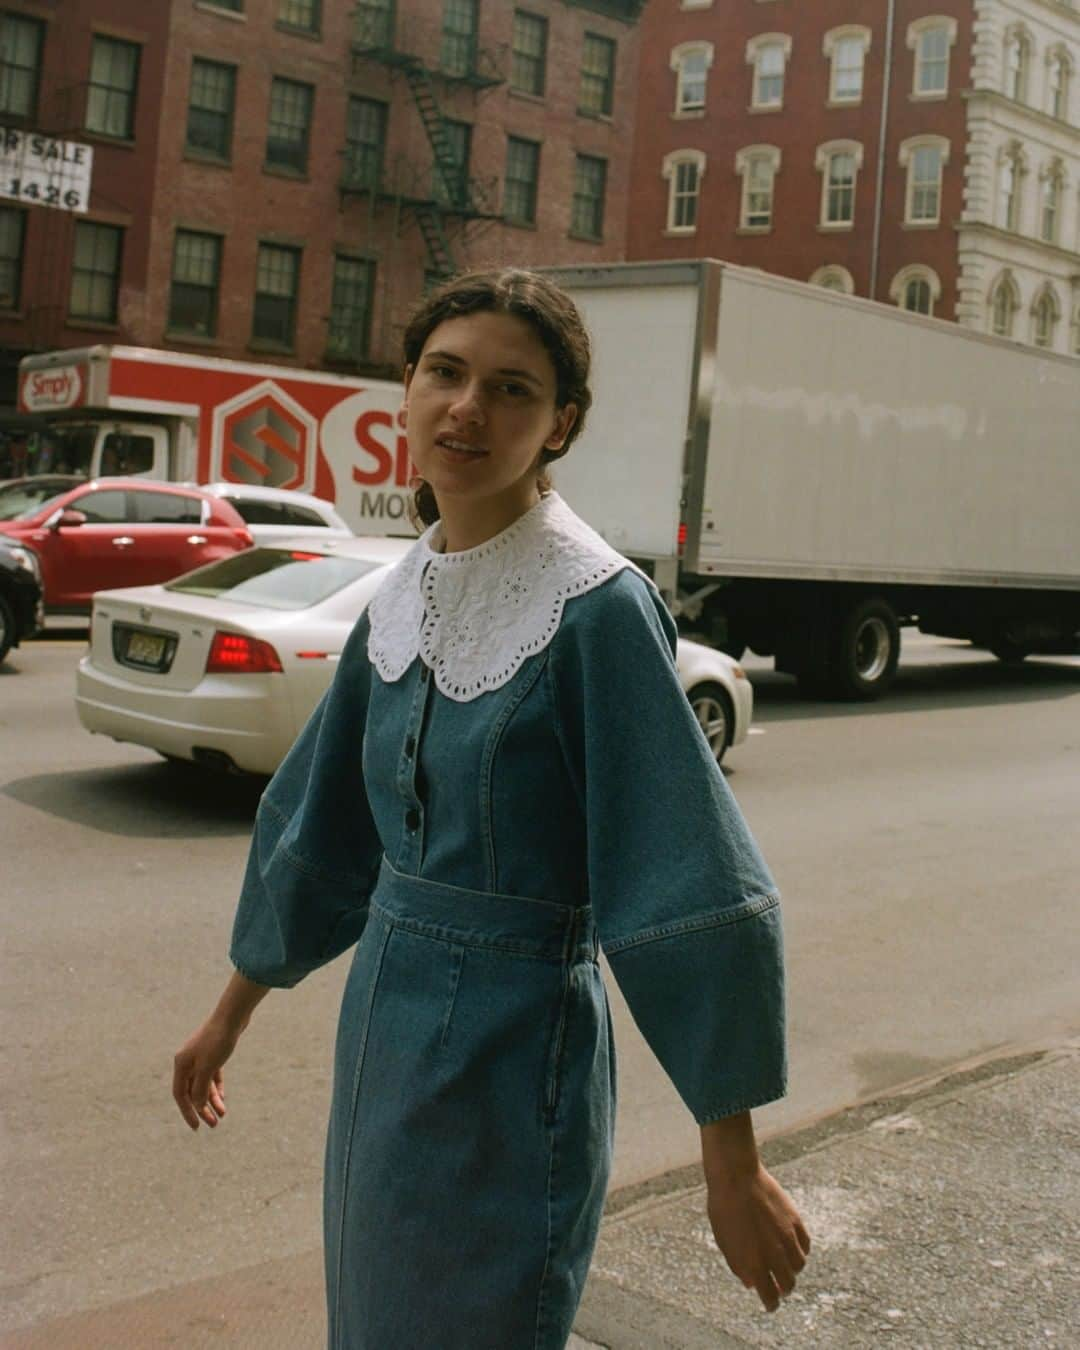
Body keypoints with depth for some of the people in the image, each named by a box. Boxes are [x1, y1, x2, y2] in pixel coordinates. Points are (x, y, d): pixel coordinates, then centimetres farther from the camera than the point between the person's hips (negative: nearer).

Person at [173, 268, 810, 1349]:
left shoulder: (599, 607, -18)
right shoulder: (404, 599, 3)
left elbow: (692, 892, -19)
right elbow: (318, 826, 14)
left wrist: (734, 1170, -17)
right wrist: (232, 1015, 22)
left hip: (511, 1060, -7)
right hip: (384, 1032, 7)